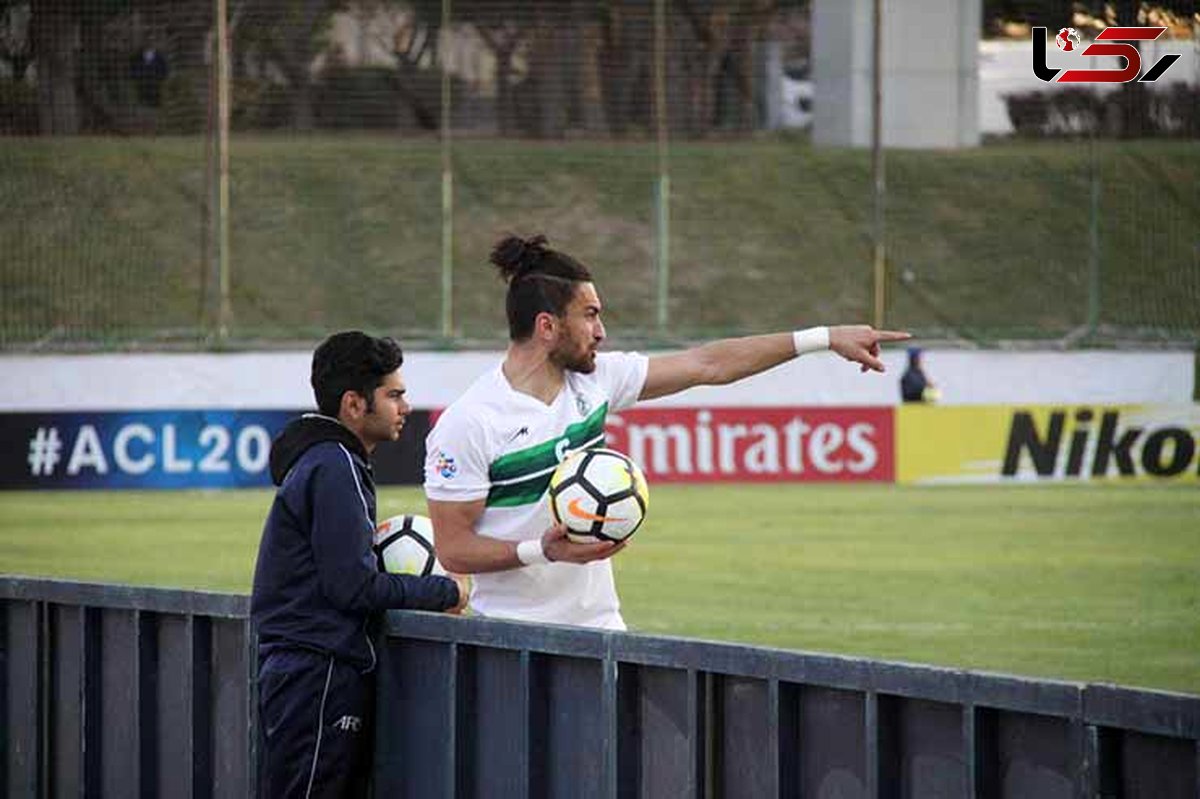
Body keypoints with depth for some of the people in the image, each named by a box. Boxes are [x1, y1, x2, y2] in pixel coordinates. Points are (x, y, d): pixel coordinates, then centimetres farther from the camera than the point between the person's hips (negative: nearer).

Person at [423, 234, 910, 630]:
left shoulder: (594, 379, 5)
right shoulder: (468, 423, -13)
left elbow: (707, 365, 11)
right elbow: (453, 549, -12)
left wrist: (825, 339, 12)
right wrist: (544, 551, -25)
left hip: (600, 627, 5)